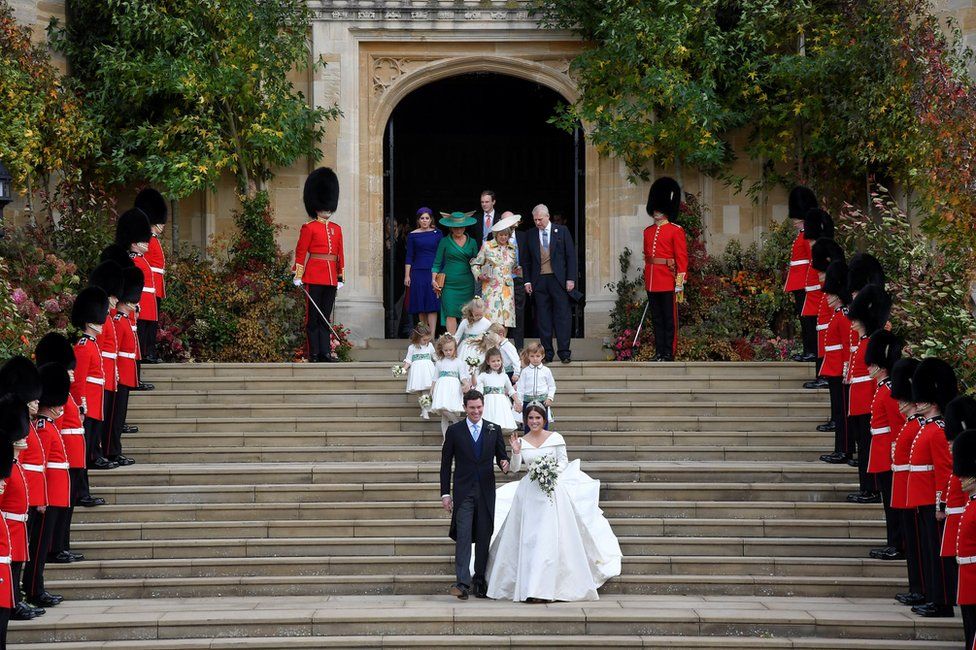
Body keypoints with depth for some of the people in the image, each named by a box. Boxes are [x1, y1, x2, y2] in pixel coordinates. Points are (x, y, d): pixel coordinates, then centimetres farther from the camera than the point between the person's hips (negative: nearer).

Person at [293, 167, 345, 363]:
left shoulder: (336, 229, 14)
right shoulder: (309, 228, -2)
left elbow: (340, 254, 16)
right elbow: (300, 252, -5)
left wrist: (340, 277, 12)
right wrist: (298, 276, -10)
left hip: (331, 278, 5)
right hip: (314, 276, -5)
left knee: (326, 317, 7)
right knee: (313, 316, -2)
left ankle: (325, 352, 8)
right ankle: (314, 354, 0)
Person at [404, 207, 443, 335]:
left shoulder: (437, 233, 5)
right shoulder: (413, 235, 6)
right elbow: (409, 256, 6)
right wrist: (407, 276, 1)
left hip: (433, 272, -1)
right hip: (418, 272, 1)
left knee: (432, 305, -9)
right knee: (421, 307, 2)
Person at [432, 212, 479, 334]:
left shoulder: (472, 242, 10)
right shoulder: (445, 242, 3)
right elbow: (437, 263, 4)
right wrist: (434, 279, -6)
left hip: (467, 283, 2)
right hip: (449, 283, -2)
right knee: (451, 314, -10)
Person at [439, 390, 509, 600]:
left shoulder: (494, 430, 8)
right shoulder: (454, 431, 3)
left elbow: (501, 457, 11)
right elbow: (446, 463, 4)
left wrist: (505, 464, -14)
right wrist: (445, 493, -1)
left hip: (486, 492, 2)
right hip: (463, 492, -2)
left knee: (483, 538, 6)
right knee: (463, 536, -12)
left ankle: (480, 581, 16)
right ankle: (462, 582, -18)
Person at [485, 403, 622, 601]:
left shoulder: (555, 438, 1)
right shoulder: (521, 441, 6)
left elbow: (564, 461, 4)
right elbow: (515, 468, 4)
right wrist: (515, 452, -13)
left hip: (552, 490, -2)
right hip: (529, 492, 2)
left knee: (550, 538, -7)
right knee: (528, 538, 0)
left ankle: (549, 587, -7)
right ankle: (529, 587, 6)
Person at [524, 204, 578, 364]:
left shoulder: (562, 231, 4)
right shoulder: (530, 236, 10)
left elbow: (571, 255, 3)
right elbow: (526, 261, 14)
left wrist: (571, 279, -4)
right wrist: (527, 281, 5)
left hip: (558, 279, -2)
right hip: (539, 281, 2)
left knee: (562, 316, -4)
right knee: (543, 318, 2)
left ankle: (564, 352, -2)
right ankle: (547, 353, 6)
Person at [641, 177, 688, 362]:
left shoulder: (676, 231, -4)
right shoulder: (648, 232, 13)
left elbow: (682, 258, -7)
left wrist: (680, 282, -13)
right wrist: (646, 279, 16)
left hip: (668, 282, -6)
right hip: (651, 282, 6)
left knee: (670, 319, -1)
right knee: (656, 319, 9)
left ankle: (669, 354, 2)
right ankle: (659, 352, 13)